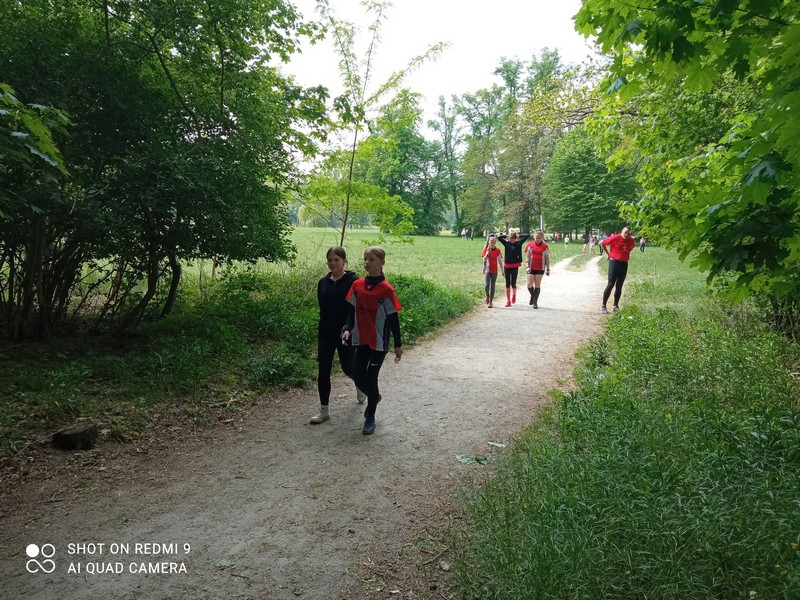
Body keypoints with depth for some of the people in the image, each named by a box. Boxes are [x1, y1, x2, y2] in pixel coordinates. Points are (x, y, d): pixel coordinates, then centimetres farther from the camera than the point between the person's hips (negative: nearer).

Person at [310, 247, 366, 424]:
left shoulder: (353, 281, -9)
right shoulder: (323, 283, 5)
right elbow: (322, 308, 13)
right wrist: (322, 328, 13)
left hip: (346, 334, -4)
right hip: (325, 334, 4)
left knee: (348, 368, 8)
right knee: (323, 371, 2)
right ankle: (324, 410, 13)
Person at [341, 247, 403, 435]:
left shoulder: (386, 289, -13)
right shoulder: (357, 285, 0)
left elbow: (393, 318, -7)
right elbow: (351, 310, 8)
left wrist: (398, 344, -3)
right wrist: (347, 328, -10)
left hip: (379, 342, -4)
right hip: (361, 340, 4)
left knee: (371, 378, 1)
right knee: (359, 378, 8)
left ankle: (370, 418, 21)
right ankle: (374, 397, 41)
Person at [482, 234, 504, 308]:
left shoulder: (498, 250, 0)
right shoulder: (486, 249, -2)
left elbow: (500, 261, 4)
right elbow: (484, 260, -12)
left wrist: (502, 272, 4)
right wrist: (488, 252, -23)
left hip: (494, 271, 1)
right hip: (487, 270, -1)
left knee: (492, 286, 3)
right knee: (486, 285, -13)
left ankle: (490, 301, 11)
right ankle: (487, 296, 16)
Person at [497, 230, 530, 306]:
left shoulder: (519, 243, 1)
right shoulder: (506, 243, 4)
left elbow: (527, 235, 1)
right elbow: (499, 237, 1)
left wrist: (518, 236, 6)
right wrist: (506, 236, 6)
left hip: (515, 266, -1)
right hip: (507, 266, 1)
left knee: (513, 283, 0)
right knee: (507, 284, 4)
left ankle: (514, 294, 33)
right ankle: (508, 300, 11)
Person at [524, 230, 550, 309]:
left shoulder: (545, 246, 1)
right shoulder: (530, 245, 2)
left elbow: (547, 258, 5)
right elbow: (527, 256, 3)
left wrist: (548, 269, 5)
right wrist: (527, 266, -6)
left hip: (540, 268, -1)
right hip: (531, 268, 1)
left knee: (537, 285, 2)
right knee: (529, 285, -5)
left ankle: (535, 302, 11)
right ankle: (532, 296, 25)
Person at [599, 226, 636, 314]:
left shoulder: (631, 241, 4)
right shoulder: (615, 238, -11)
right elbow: (602, 243, -3)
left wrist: (626, 255, 14)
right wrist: (609, 254, 1)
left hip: (624, 264, 5)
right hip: (614, 262, -5)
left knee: (619, 286, 7)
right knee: (611, 284, -9)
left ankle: (615, 306, 16)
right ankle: (603, 306, -5)